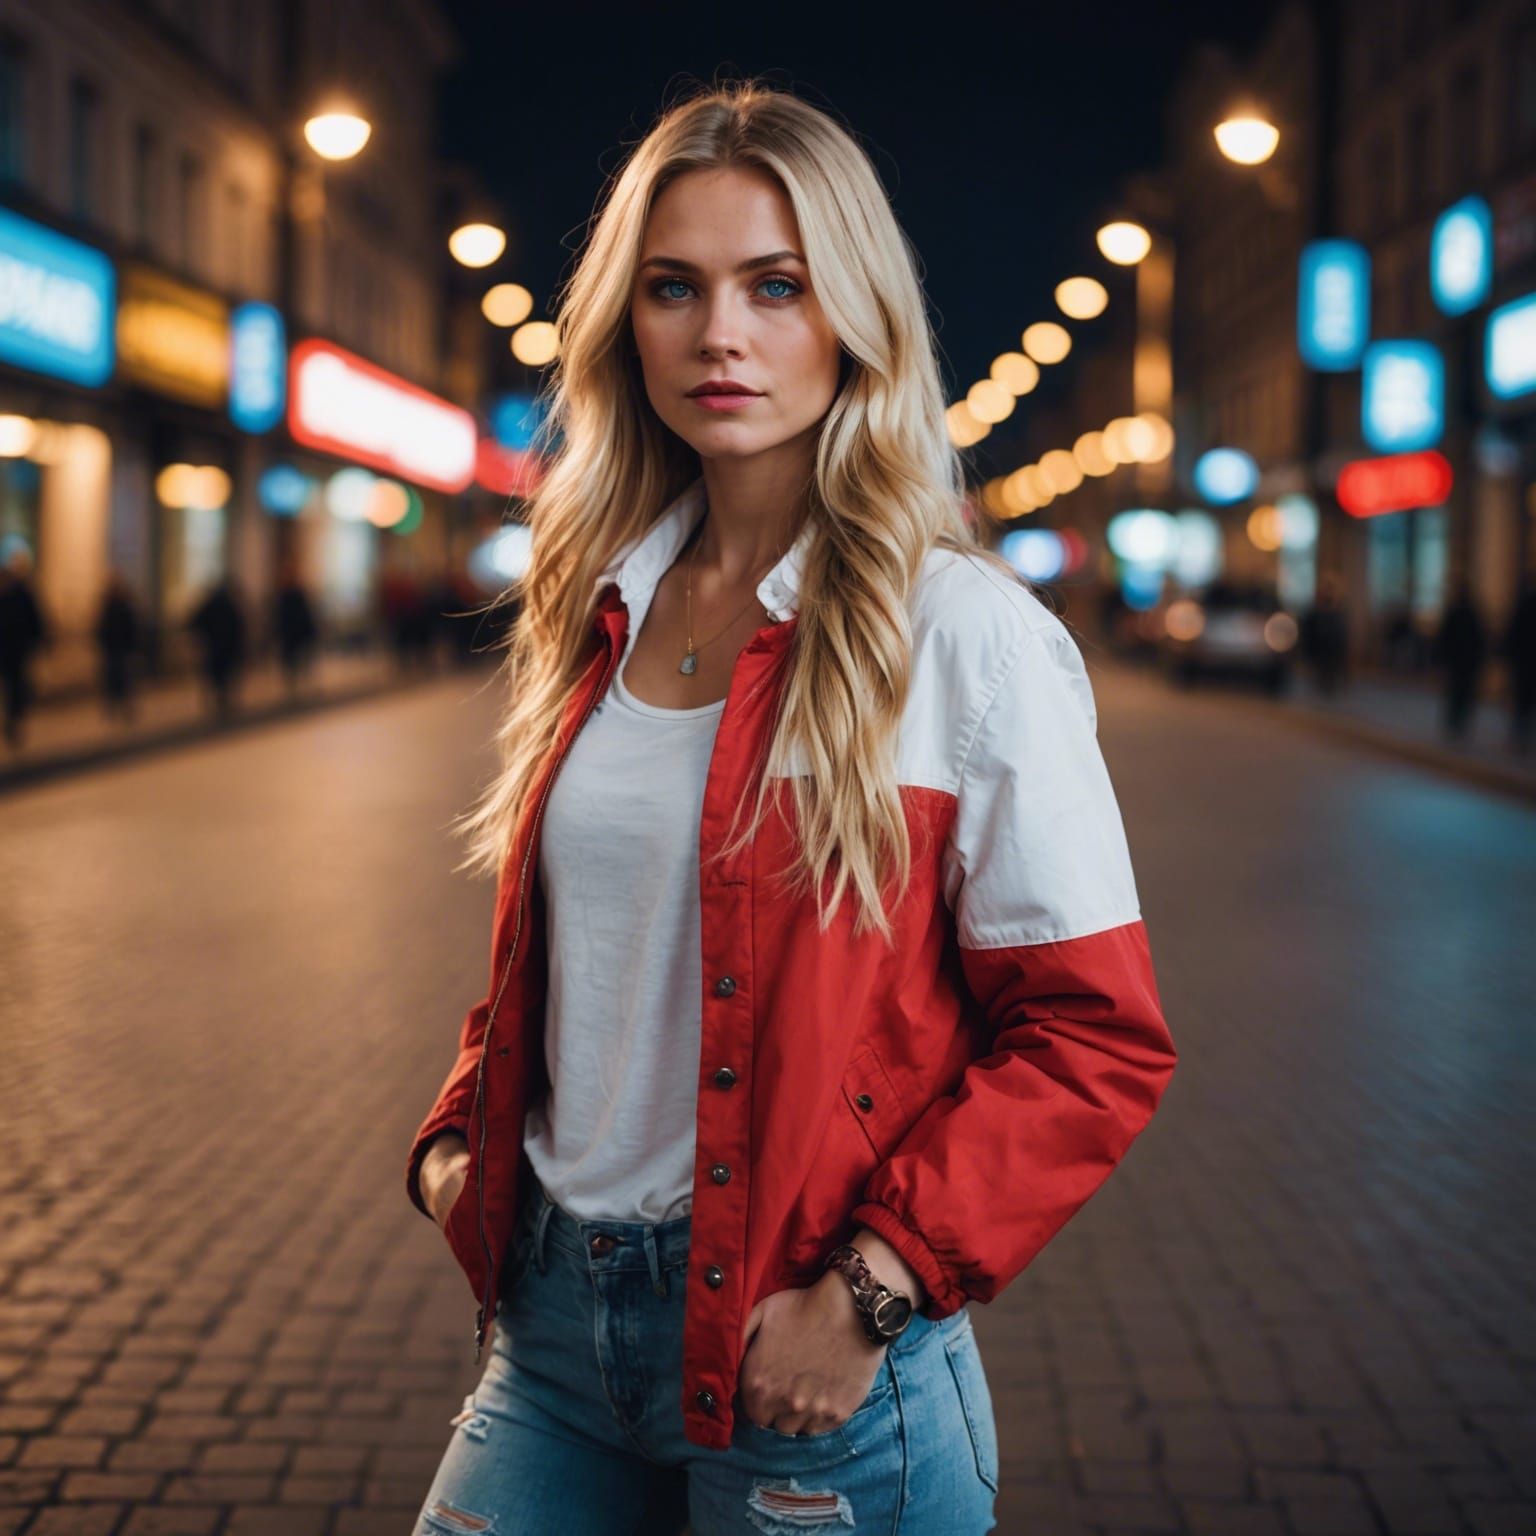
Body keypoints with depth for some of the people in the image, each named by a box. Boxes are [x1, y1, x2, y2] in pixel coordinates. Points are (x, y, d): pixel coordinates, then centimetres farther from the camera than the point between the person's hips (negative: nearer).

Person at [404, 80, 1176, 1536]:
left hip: (803, 1363, -5)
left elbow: (1095, 1041, -12)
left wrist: (872, 1287, -17)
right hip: (555, 1320, 5)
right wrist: (458, 1137, 4)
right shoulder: (597, 610, 6)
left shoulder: (964, 637, -12)